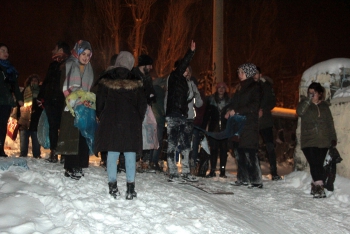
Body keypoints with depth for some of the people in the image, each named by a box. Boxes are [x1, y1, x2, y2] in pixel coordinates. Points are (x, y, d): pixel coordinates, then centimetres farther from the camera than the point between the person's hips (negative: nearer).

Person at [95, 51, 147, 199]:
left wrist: (101, 118, 15)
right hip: (131, 122, 0)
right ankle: (130, 186, 2)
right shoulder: (135, 81, 2)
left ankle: (113, 185, 6)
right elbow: (142, 104, 5)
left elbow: (100, 102, 2)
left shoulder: (106, 79, 1)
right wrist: (138, 120, 15)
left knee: (112, 153, 5)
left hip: (110, 121, 0)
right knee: (130, 153, 3)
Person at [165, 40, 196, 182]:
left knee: (186, 144, 8)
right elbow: (182, 65, -19)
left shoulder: (183, 81, 19)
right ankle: (173, 173, -5)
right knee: (172, 144, -6)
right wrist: (191, 52, -24)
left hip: (183, 116, 8)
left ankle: (185, 172, 13)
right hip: (173, 116, -8)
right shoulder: (174, 77, -2)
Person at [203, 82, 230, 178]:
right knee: (213, 149, -1)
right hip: (213, 128, 0)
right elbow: (207, 113, 5)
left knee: (223, 149, -1)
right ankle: (212, 170, 1)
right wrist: (204, 126, -5)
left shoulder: (229, 101, 9)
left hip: (225, 129, 0)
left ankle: (222, 171, 3)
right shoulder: (211, 100, 8)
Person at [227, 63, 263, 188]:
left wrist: (236, 111, -14)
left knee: (249, 152, -12)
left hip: (249, 125, -8)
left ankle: (256, 180, -8)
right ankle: (243, 178, 12)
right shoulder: (241, 87, 21)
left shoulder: (255, 87, -3)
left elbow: (254, 106, -12)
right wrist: (229, 110, 2)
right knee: (239, 151, 5)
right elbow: (234, 102, 23)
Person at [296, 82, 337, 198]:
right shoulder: (305, 103, 5)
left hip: (323, 141, 3)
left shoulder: (324, 106, 13)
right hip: (308, 141, -3)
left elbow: (330, 123, 17)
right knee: (315, 164, -14)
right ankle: (319, 187, -17)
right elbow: (300, 112, -17)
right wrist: (308, 100, -22)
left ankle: (315, 185, 14)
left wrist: (333, 137, 12)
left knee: (319, 164, 2)